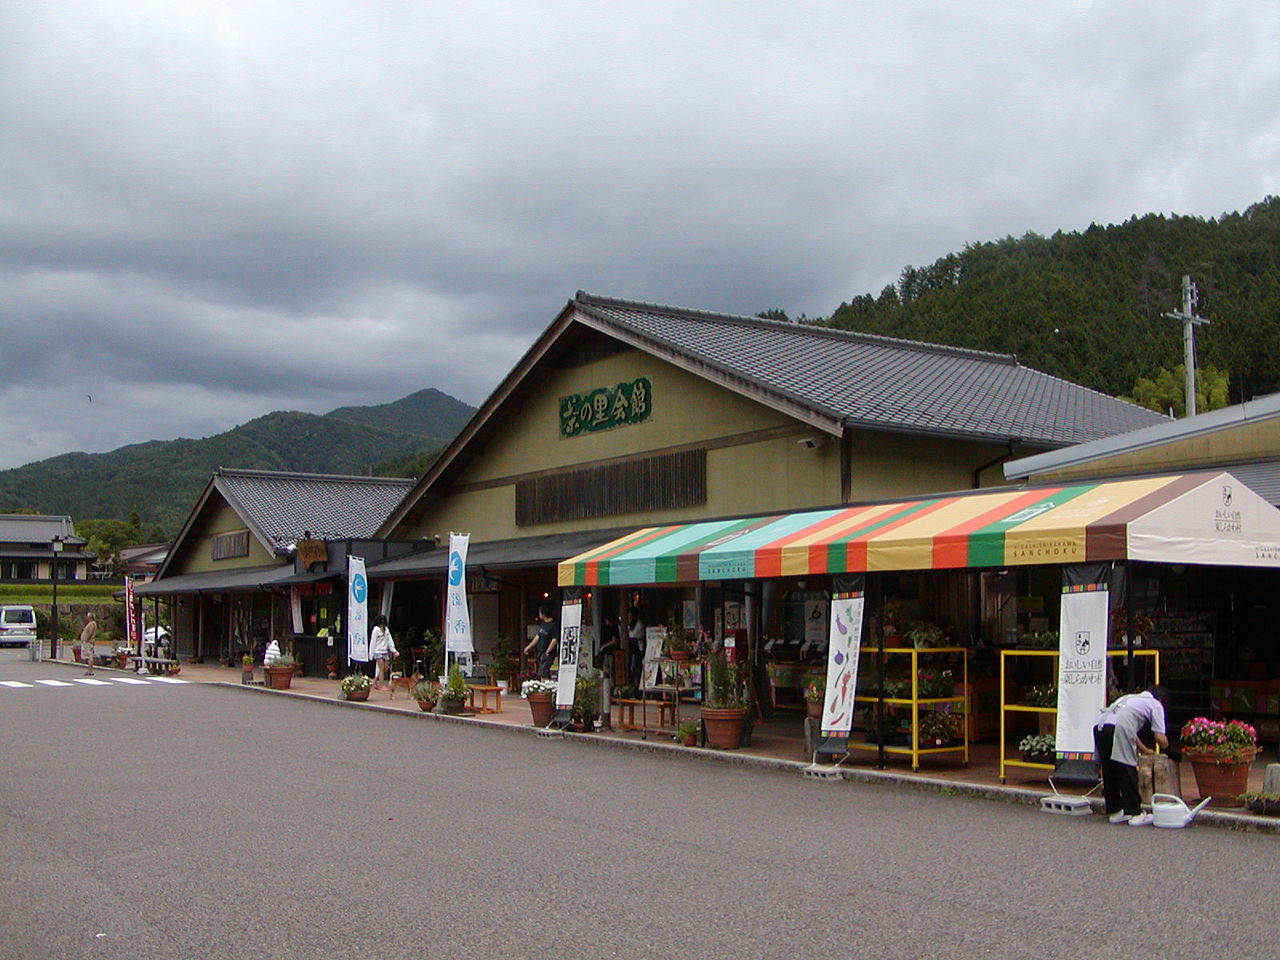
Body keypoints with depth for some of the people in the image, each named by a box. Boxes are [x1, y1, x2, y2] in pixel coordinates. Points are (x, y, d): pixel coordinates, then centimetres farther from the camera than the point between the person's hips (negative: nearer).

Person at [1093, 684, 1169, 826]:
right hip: (1118, 728, -7)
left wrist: (1144, 750, 57)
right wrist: (1165, 745, 36)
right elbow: (1160, 737, 13)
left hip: (1099, 723, 7)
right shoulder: (1155, 704, 20)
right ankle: (1135, 813, 10)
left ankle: (1114, 811, 26)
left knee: (1109, 771, 18)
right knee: (1128, 772, 5)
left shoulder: (1130, 697, 38)